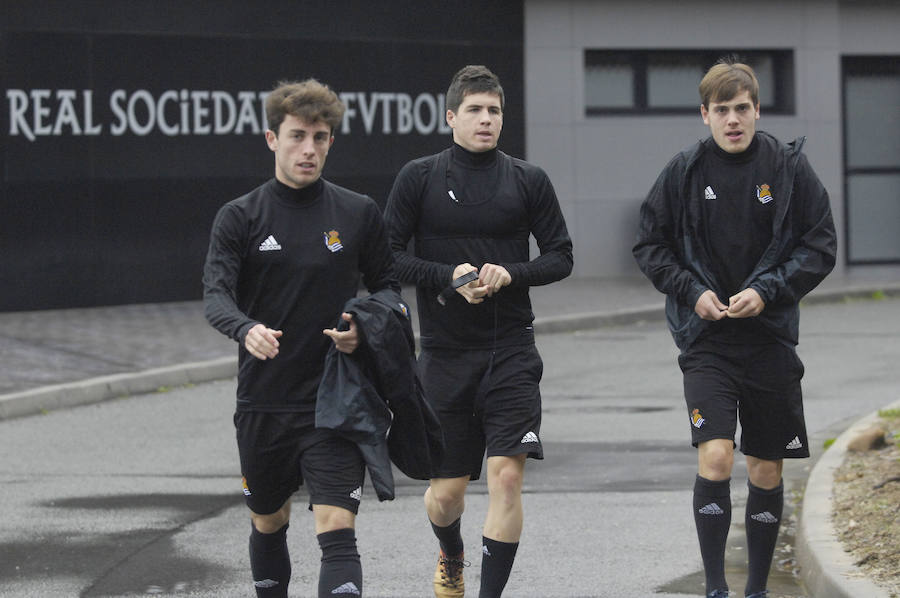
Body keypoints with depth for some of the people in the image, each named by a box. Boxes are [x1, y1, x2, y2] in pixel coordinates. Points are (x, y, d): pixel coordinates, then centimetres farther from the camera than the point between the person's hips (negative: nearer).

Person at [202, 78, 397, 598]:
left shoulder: (359, 214, 3)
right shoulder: (240, 218, 0)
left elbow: (388, 284, 12)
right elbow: (216, 295, -12)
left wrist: (365, 328, -11)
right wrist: (247, 330, -35)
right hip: (263, 403, 1)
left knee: (337, 531, -14)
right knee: (268, 525, 17)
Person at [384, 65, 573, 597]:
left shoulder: (529, 180, 4)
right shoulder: (420, 178, 2)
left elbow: (561, 257, 7)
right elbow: (388, 257, 1)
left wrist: (511, 274, -12)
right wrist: (450, 276, -14)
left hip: (511, 352, 0)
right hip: (444, 353, 0)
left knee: (507, 475, -14)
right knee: (446, 489, 7)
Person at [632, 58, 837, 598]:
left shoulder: (789, 168, -1)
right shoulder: (684, 173, 0)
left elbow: (820, 247, 0)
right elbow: (651, 246, 7)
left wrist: (767, 291, -13)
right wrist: (692, 292, -8)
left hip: (770, 337, 1)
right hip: (706, 339, -1)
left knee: (767, 471, 8)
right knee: (715, 458, -16)